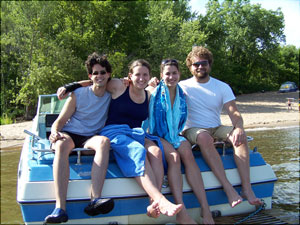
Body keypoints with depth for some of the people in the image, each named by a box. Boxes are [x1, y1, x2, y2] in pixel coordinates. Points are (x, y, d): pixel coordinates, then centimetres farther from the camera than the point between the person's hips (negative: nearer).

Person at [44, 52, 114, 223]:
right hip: (69, 135, -1)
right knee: (62, 145, -39)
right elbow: (60, 121, 5)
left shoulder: (112, 95, 11)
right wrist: (55, 132, -17)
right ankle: (60, 208, -49)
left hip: (90, 138, 1)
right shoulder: (78, 94, 5)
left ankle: (95, 200, -48)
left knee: (104, 141, -36)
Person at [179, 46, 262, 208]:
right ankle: (228, 188, -39)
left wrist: (239, 127, -26)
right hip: (193, 130, -3)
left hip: (216, 129, 3)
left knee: (240, 136, -27)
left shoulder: (222, 87, 8)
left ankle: (247, 188, -30)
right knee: (204, 137, -38)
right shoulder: (184, 86, 3)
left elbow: (234, 112, -4)